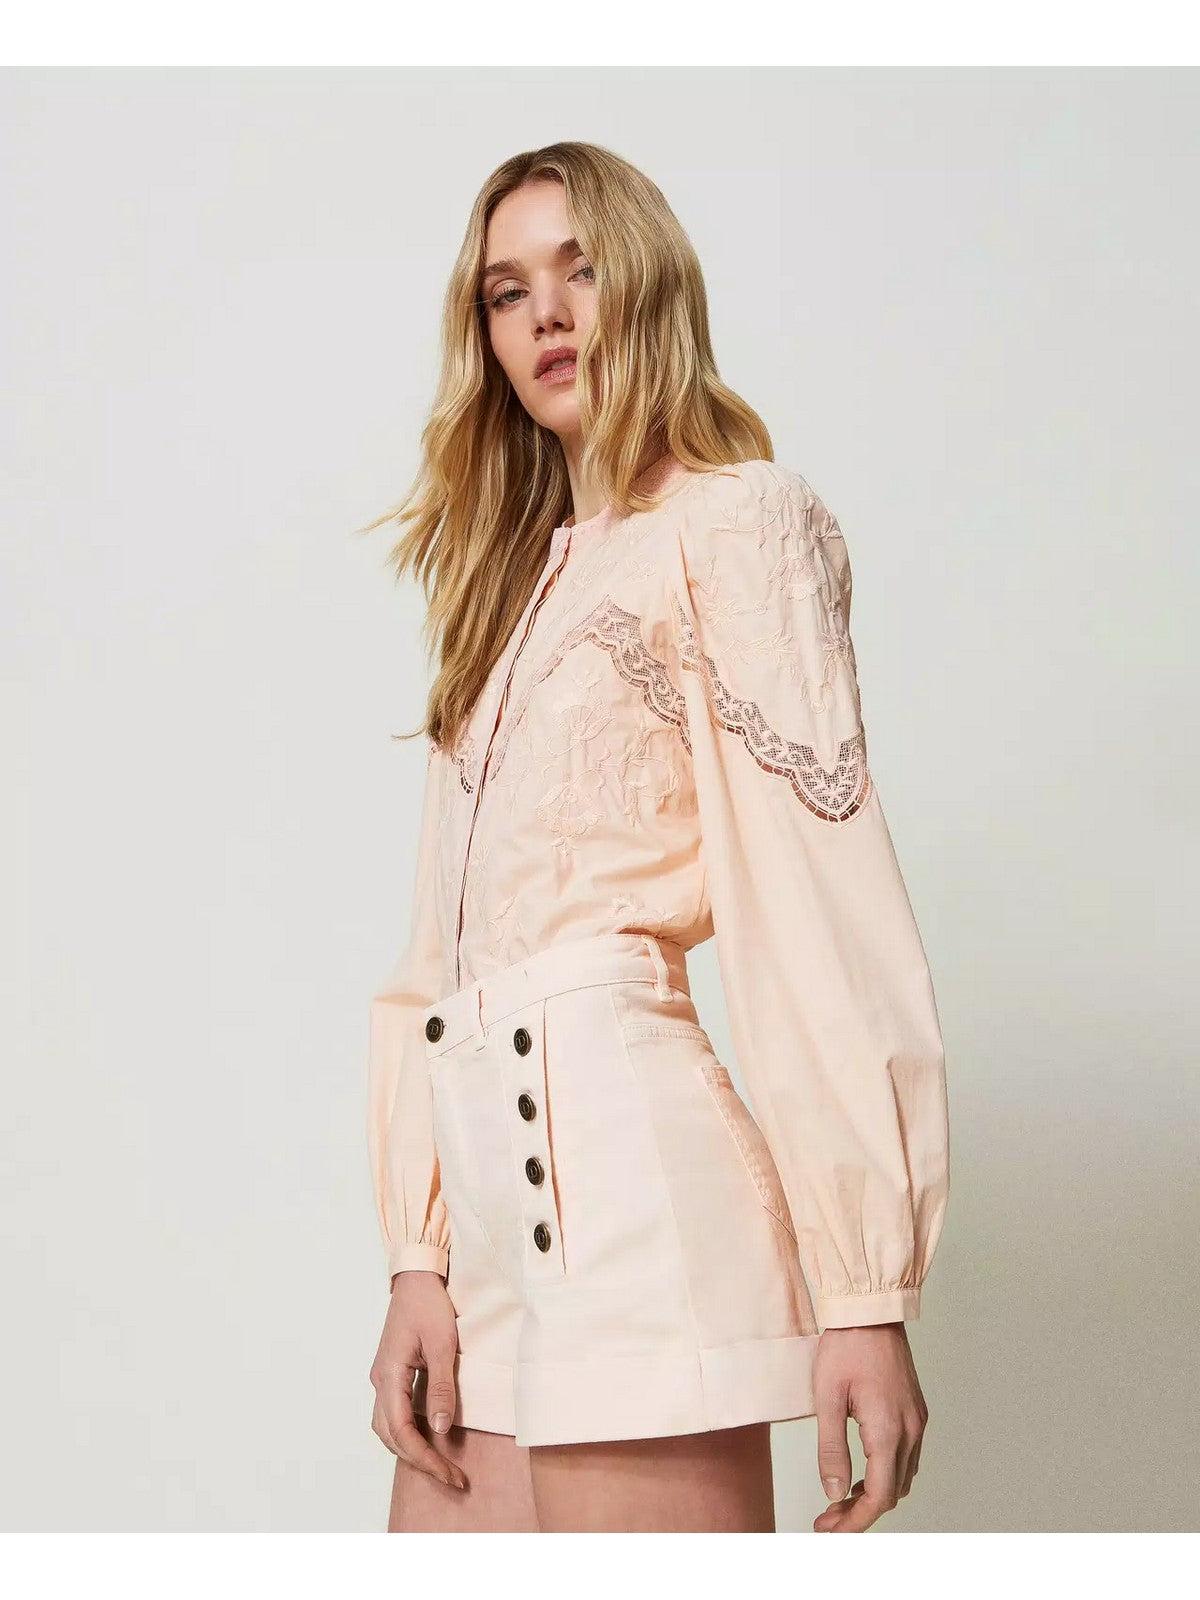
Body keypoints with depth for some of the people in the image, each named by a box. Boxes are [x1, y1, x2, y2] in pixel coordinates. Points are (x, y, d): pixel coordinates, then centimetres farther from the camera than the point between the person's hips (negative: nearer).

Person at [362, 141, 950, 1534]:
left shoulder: (735, 523, 1)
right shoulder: (515, 581, 22)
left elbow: (823, 909, -8)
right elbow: (440, 951, 13)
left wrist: (864, 1290, -13)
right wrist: (418, 1260, 4)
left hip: (625, 1169, -7)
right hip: (490, 1196, 7)